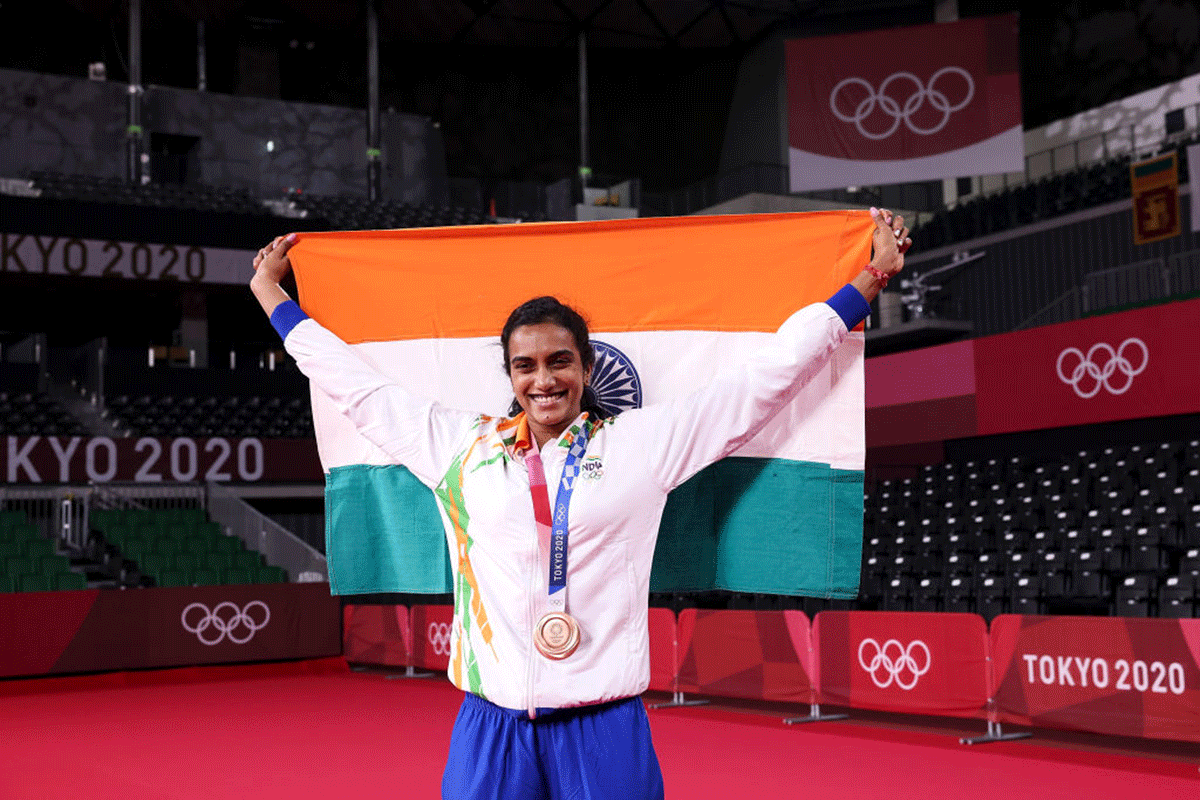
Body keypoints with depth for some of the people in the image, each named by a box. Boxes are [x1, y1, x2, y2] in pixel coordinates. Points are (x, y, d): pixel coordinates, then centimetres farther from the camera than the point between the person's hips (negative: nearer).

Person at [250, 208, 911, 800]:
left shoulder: (644, 443, 4)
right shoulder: (461, 448, 9)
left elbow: (770, 374, 8)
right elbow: (357, 383, 20)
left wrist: (872, 276, 11)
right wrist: (269, 290, 27)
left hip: (604, 725, -1)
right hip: (491, 723, 2)